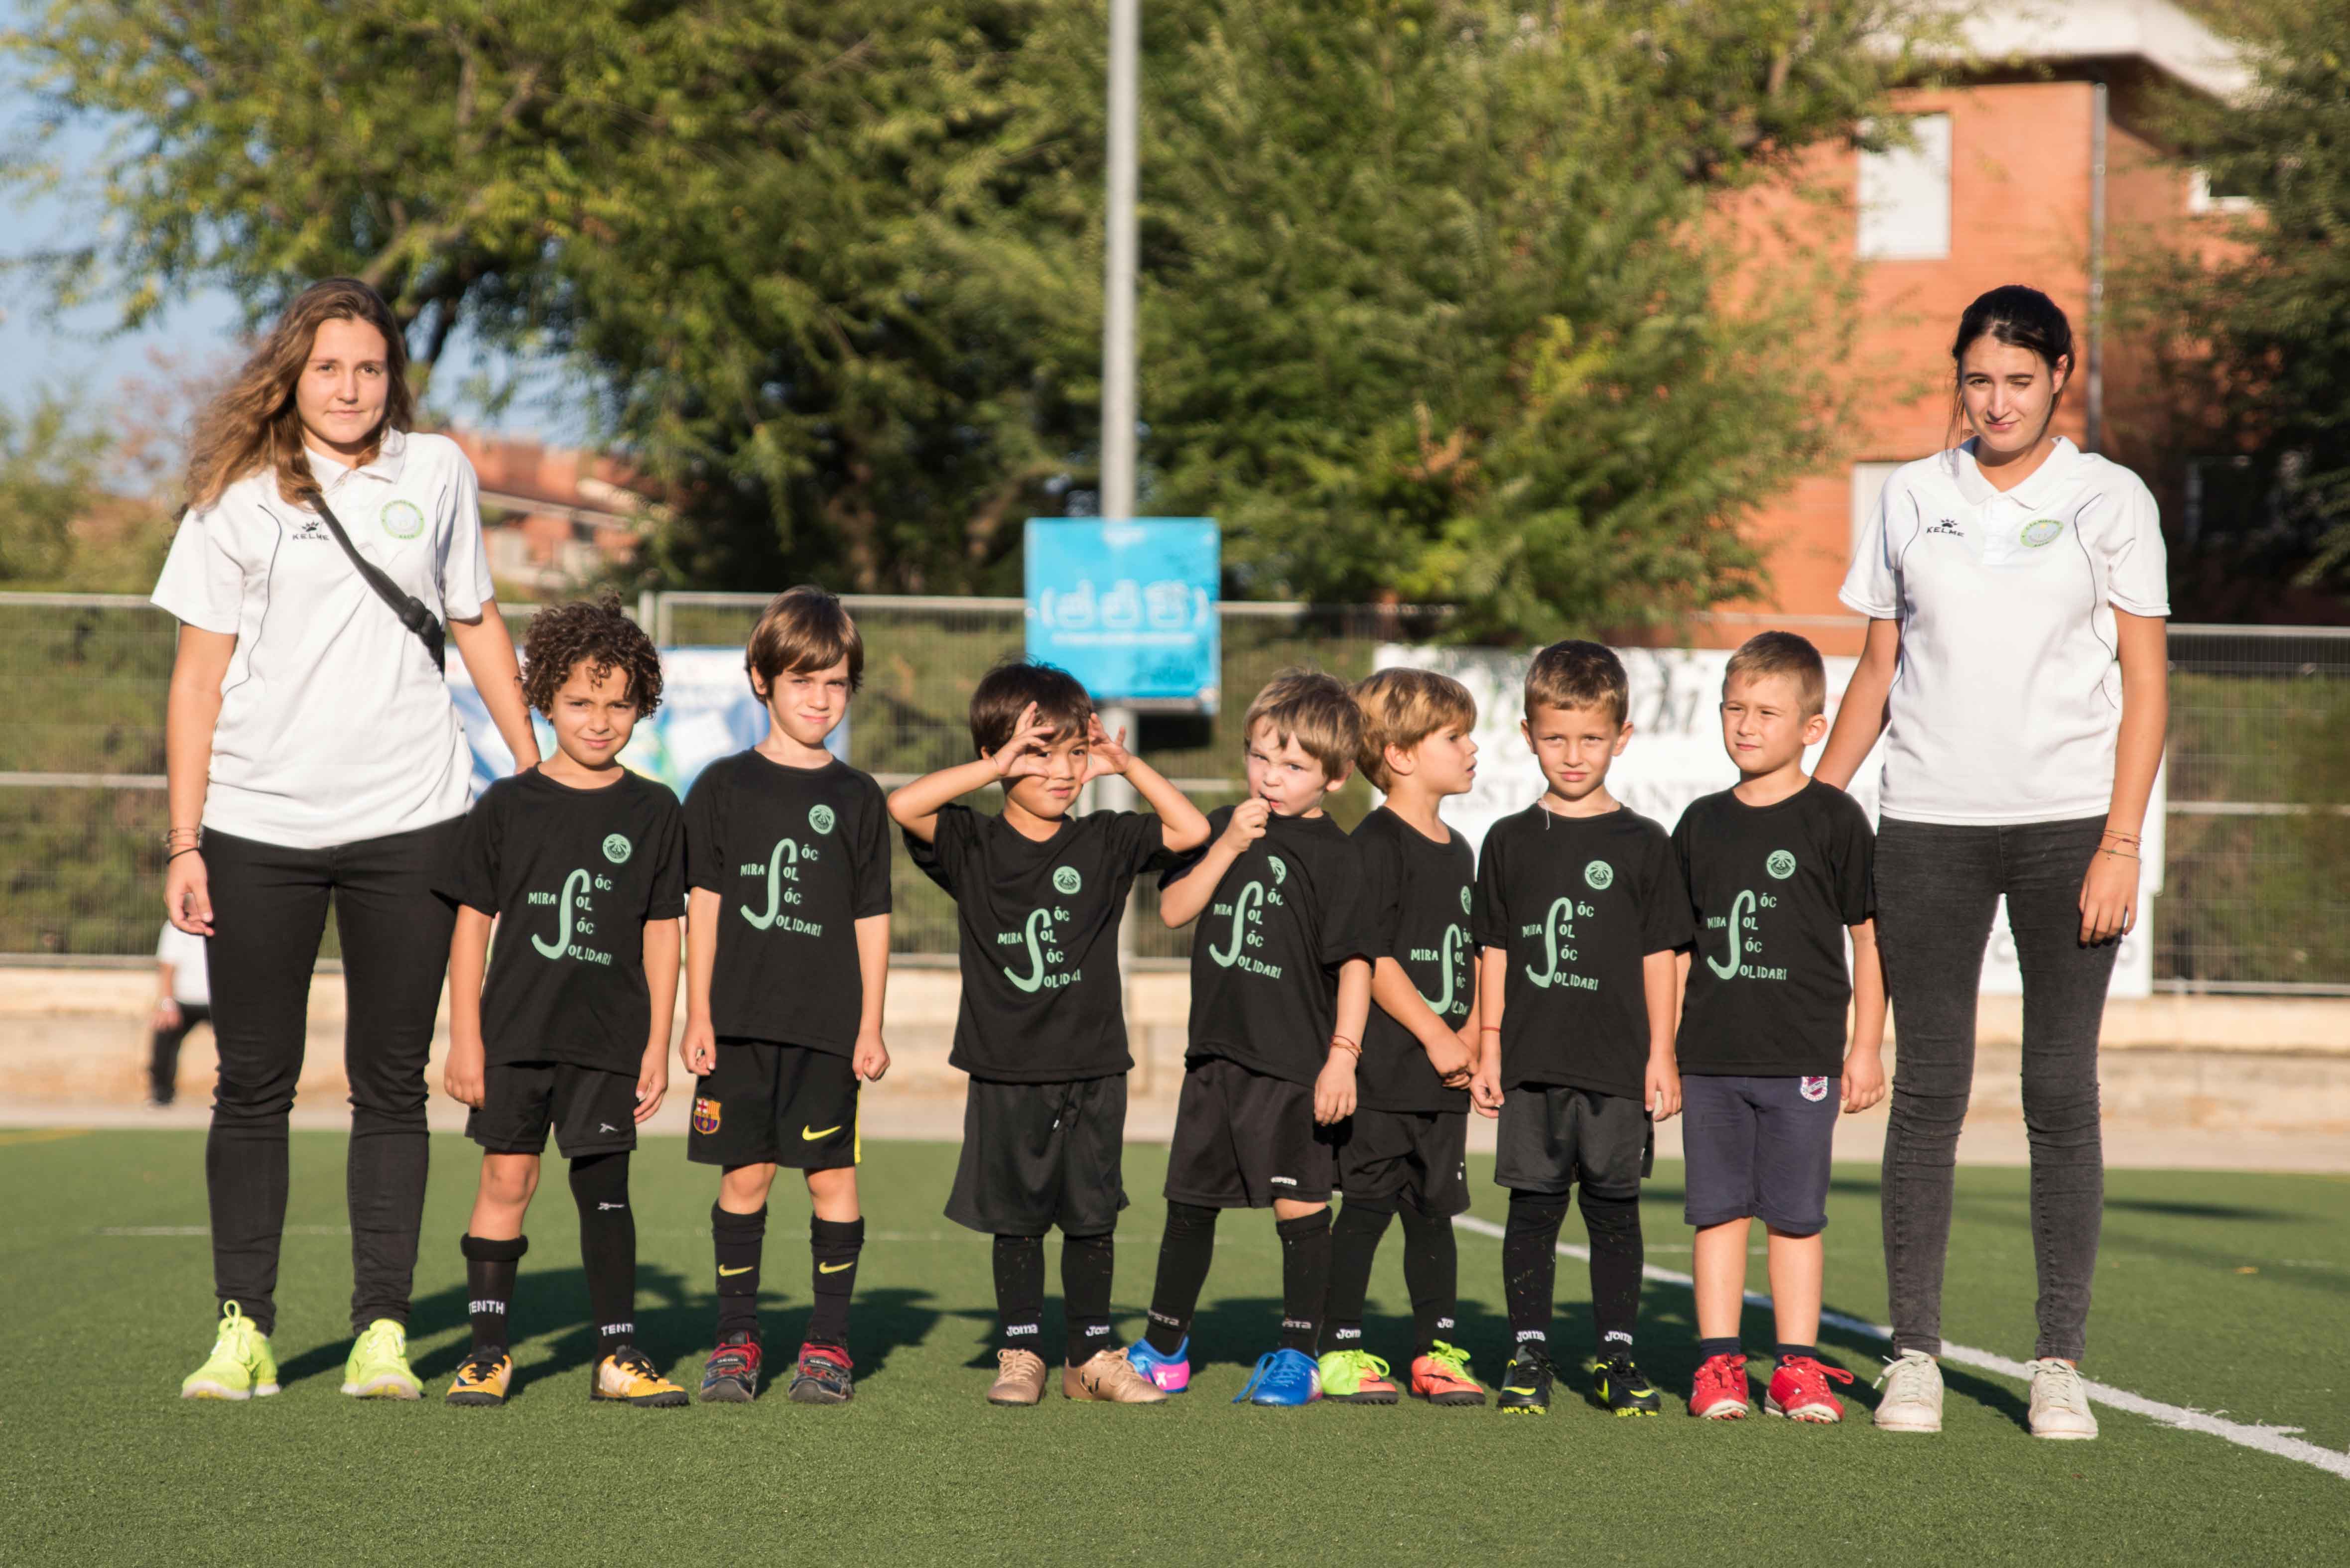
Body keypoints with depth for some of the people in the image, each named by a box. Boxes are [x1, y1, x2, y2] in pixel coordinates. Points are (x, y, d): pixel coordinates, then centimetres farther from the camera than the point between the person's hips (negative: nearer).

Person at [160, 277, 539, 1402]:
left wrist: (538, 771, 18)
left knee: (391, 1086, 3)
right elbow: (198, 676, 2)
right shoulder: (236, 498, 1)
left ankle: (383, 1331, 7)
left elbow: (474, 621, 19)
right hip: (258, 828, -1)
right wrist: (184, 842, -3)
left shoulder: (437, 473, 7)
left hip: (408, 821, 1)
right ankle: (243, 1330, 8)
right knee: (253, 1086, 1)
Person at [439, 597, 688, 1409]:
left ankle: (618, 1352, 7)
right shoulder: (508, 806, 1)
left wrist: (658, 1045, 3)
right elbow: (473, 920, 4)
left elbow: (662, 933, 7)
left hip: (609, 1037, 0)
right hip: (515, 1031, 0)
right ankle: (489, 1349, 7)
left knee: (604, 1186, 2)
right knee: (507, 1175, -1)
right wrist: (464, 1037, 0)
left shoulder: (653, 813, 4)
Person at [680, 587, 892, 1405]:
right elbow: (704, 904, 5)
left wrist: (871, 1024, 2)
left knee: (832, 1175, -1)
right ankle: (736, 1338, 11)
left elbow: (872, 918, 7)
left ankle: (828, 1341, 7)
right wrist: (698, 1014, 0)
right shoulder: (724, 786, 5)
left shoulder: (857, 798, 6)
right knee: (744, 1176, 2)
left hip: (828, 1023, 0)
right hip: (740, 1021, 0)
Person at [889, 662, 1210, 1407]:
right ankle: (1020, 1354, 15)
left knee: (1090, 1217, 6)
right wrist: (995, 768, -19)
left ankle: (1091, 1356, 16)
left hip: (1092, 1070, 1)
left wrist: (1125, 764, -6)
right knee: (1016, 1220, 5)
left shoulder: (1104, 842, 4)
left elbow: (1192, 829, -1)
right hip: (1005, 1072, -1)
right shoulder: (972, 845, -3)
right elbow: (904, 806, -18)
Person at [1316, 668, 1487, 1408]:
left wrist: (1470, 1036, 3)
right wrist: (1436, 1036, -14)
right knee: (1368, 1203, -3)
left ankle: (1436, 1352, 15)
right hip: (1385, 1067, -7)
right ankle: (1342, 1351, 3)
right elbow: (1370, 958, -15)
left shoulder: (1458, 851, 16)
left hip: (1444, 1074, 7)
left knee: (1435, 1209, 10)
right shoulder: (1377, 844, -10)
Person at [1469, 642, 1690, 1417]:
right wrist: (1489, 1047, 4)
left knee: (1614, 1208, 4)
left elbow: (1659, 955, 4)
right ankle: (1529, 1354, 9)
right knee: (1533, 1207, 3)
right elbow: (1495, 952, 9)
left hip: (1618, 1064, -1)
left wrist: (1661, 1054, 0)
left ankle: (1615, 1355, 11)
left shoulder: (1641, 844, 3)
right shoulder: (1511, 842, 6)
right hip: (1532, 1063, 1)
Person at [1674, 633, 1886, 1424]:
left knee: (1795, 1214, 1)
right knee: (1719, 1209, 4)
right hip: (1712, 1055, 3)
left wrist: (1867, 1048, -1)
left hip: (1802, 1055, -3)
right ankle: (1718, 1362, 9)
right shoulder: (1704, 823, 9)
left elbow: (1869, 936, 2)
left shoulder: (1833, 820, -1)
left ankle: (1798, 1367, 7)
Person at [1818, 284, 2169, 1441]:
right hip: (1927, 825, 2)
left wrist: (2120, 842, -8)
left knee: (2061, 1091, -2)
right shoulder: (1913, 498, 11)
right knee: (1928, 1090, 0)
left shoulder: (2109, 500, 4)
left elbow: (2145, 683, 1)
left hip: (2068, 823, -2)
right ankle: (1913, 1354, 5)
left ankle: (2060, 1363, 4)